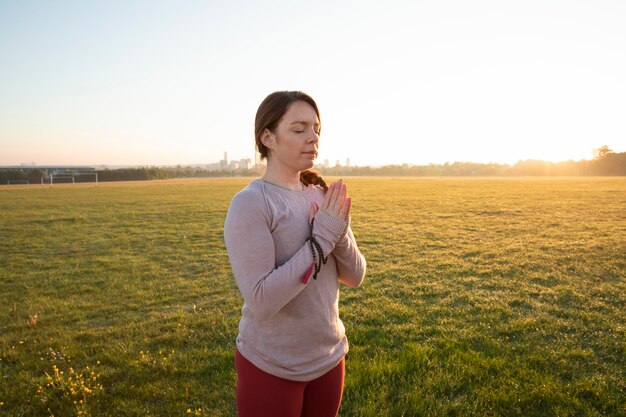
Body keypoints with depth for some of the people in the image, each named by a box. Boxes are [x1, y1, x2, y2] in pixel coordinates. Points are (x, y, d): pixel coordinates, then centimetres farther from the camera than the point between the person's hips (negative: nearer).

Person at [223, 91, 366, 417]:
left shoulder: (322, 198, 0)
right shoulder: (250, 203, -18)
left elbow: (355, 277, 0)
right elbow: (261, 301, -25)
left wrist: (339, 231, -18)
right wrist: (322, 237, -22)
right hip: (271, 368, -5)